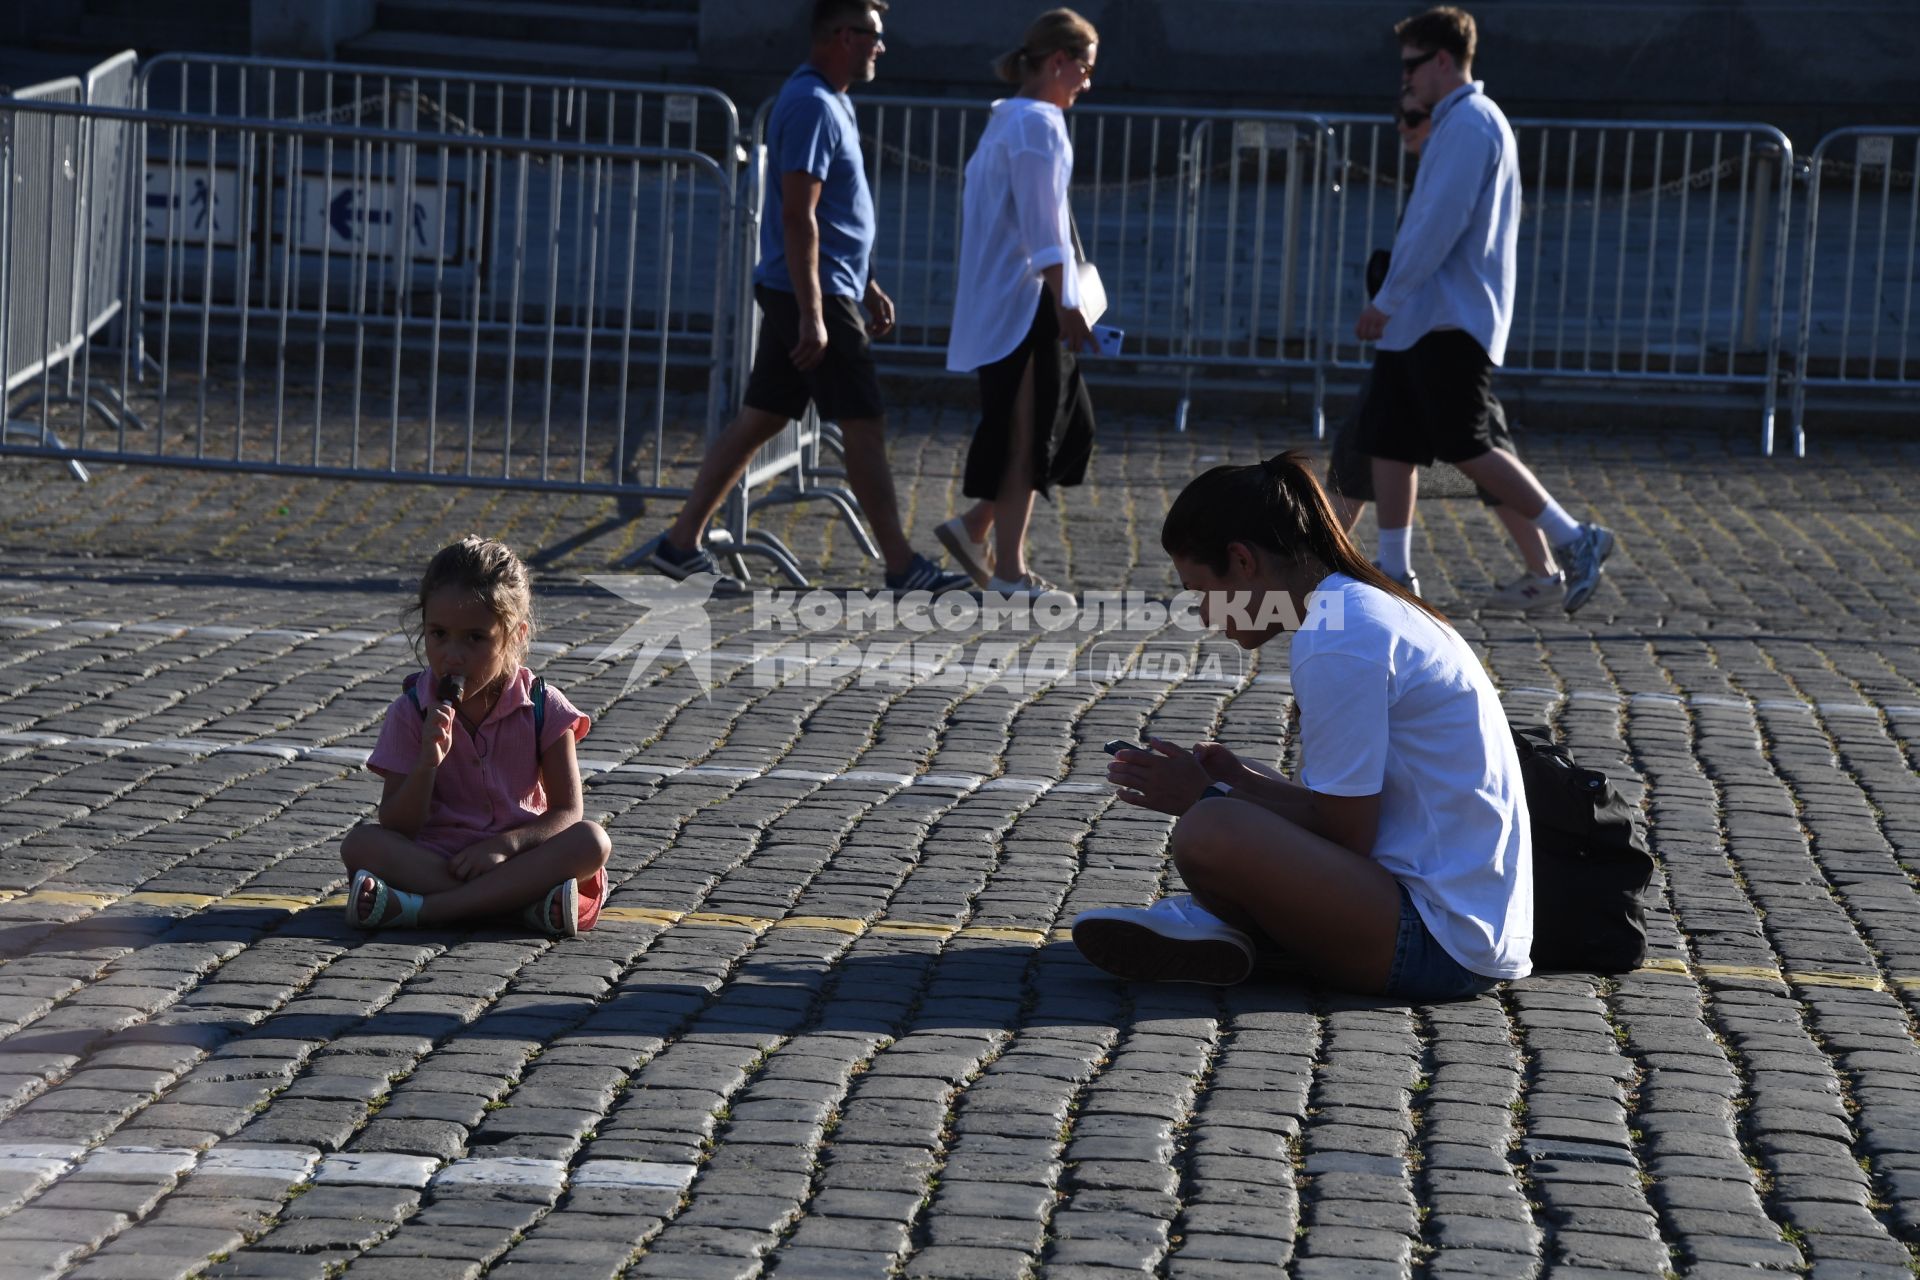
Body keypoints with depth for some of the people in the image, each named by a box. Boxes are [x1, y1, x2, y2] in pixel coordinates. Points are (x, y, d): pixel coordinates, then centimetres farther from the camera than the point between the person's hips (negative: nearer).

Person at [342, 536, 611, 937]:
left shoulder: (543, 707, -4)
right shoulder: (412, 712, -4)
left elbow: (567, 812, -5)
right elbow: (396, 827, -7)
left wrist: (507, 843, -24)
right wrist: (428, 763, -25)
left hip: (517, 854, 0)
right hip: (432, 858, 0)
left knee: (593, 841, -29)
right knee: (360, 843, -27)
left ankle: (420, 907, -34)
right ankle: (524, 900, -36)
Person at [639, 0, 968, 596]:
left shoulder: (830, 101, 16)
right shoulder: (812, 106, -16)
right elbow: (798, 217, -22)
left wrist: (867, 285, 25)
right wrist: (812, 316, -24)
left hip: (798, 295, 10)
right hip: (816, 296, -10)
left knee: (759, 420, 10)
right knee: (864, 425, -4)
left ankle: (682, 542, 12)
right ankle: (902, 567, 1)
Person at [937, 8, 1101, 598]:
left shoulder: (1004, 119, 17)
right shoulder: (1038, 124, -13)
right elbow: (1043, 226, -19)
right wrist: (1065, 305, -19)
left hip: (996, 302, 10)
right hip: (1028, 302, -10)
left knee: (1065, 424, 13)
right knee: (1028, 436, -4)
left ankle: (974, 525, 13)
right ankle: (1009, 570, 0)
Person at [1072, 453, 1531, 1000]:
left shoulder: (1336, 643, -16)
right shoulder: (1372, 608, 17)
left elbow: (1345, 836, -14)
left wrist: (1208, 799, -5)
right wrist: (1241, 781, 10)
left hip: (1441, 948, -11)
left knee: (1210, 835, -30)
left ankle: (1208, 919, 1)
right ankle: (1210, 920, -2)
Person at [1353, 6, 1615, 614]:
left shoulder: (1469, 123, -13)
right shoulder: (1462, 122, 19)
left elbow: (1440, 223, -21)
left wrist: (1385, 301, -18)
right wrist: (1393, 308, 21)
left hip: (1450, 324, -10)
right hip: (1420, 323, 10)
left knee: (1466, 449, -10)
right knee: (1386, 441, 8)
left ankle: (1574, 541, -5)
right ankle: (1394, 575, 11)